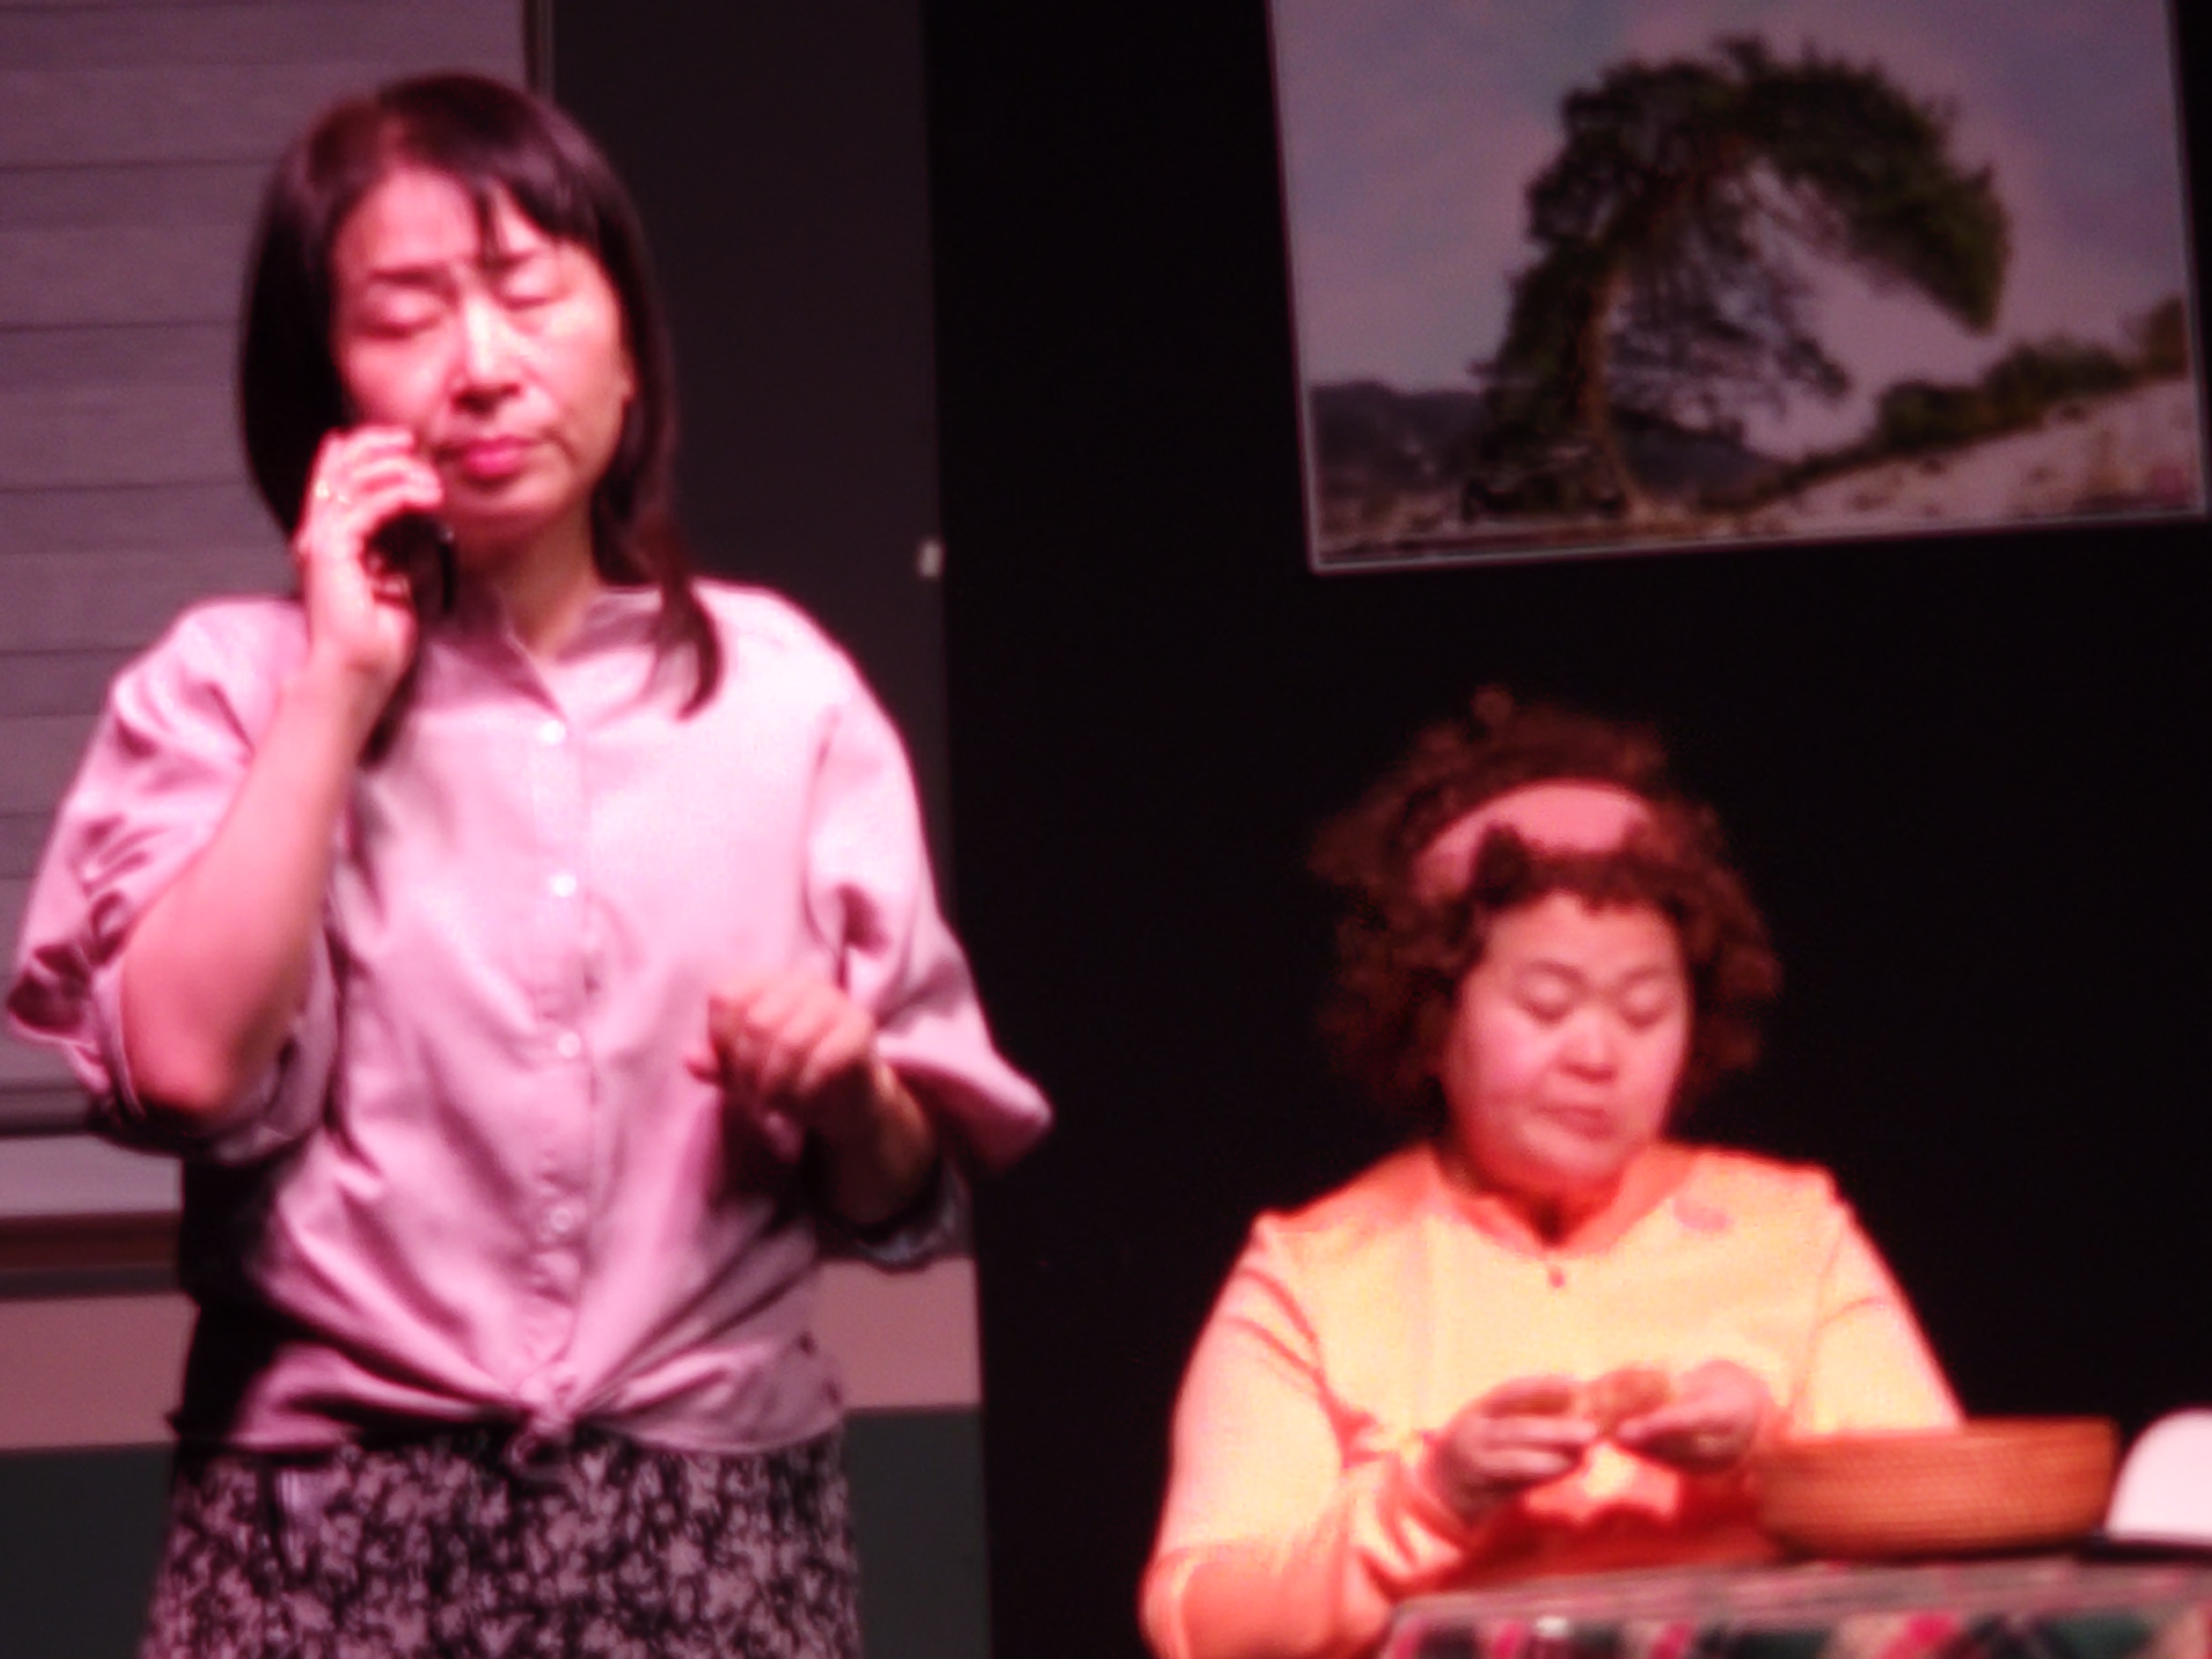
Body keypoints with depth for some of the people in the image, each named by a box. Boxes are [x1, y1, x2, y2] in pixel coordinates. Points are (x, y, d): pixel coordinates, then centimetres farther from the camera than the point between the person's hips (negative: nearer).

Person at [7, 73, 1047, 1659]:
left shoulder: (781, 685, 7)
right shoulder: (230, 685, 4)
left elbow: (905, 1194, 10)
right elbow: (188, 1062, -14)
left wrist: (844, 1094, -10)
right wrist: (342, 685, -9)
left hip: (716, 1518, 1)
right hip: (338, 1530, -1)